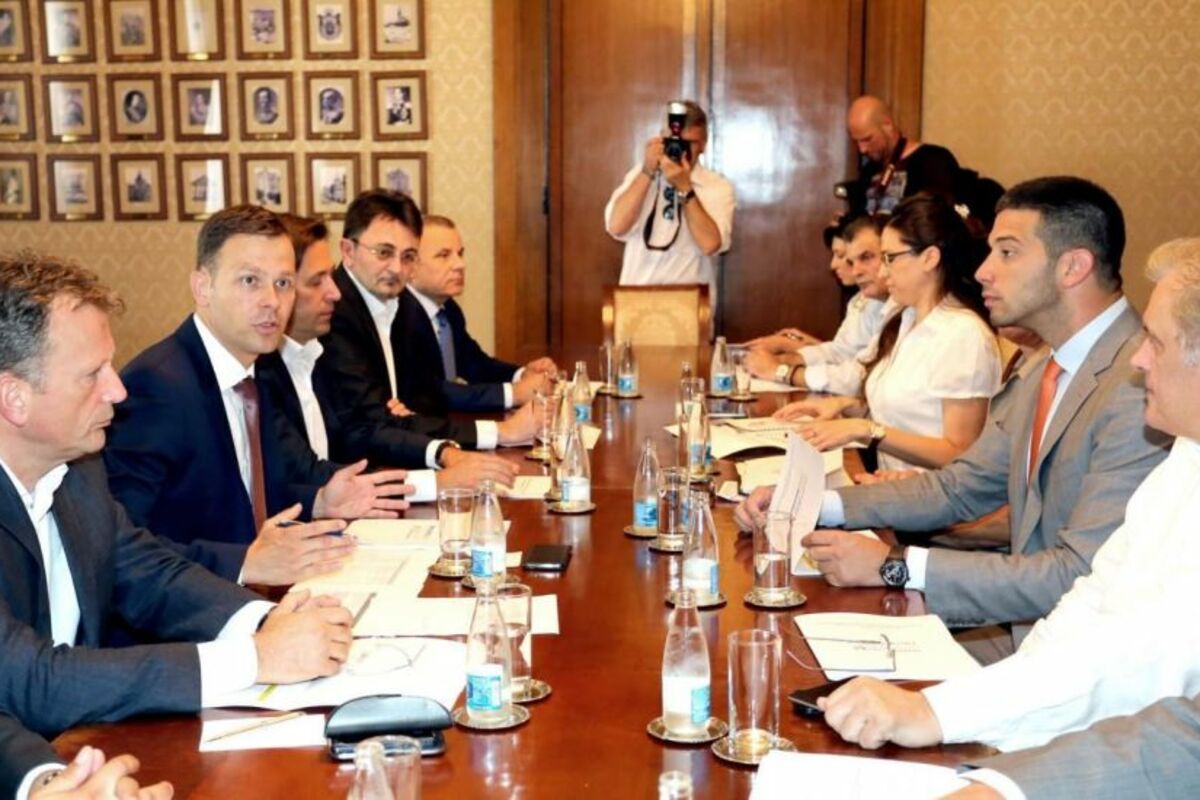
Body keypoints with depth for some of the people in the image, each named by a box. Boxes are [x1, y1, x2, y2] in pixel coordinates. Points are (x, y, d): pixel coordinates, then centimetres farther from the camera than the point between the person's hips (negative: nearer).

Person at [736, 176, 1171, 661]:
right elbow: (959, 488, 13)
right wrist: (811, 505, 0)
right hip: (1025, 623, 8)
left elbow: (1079, 577, -26)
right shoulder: (1049, 371, 10)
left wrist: (897, 566, -24)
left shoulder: (1138, 391, -22)